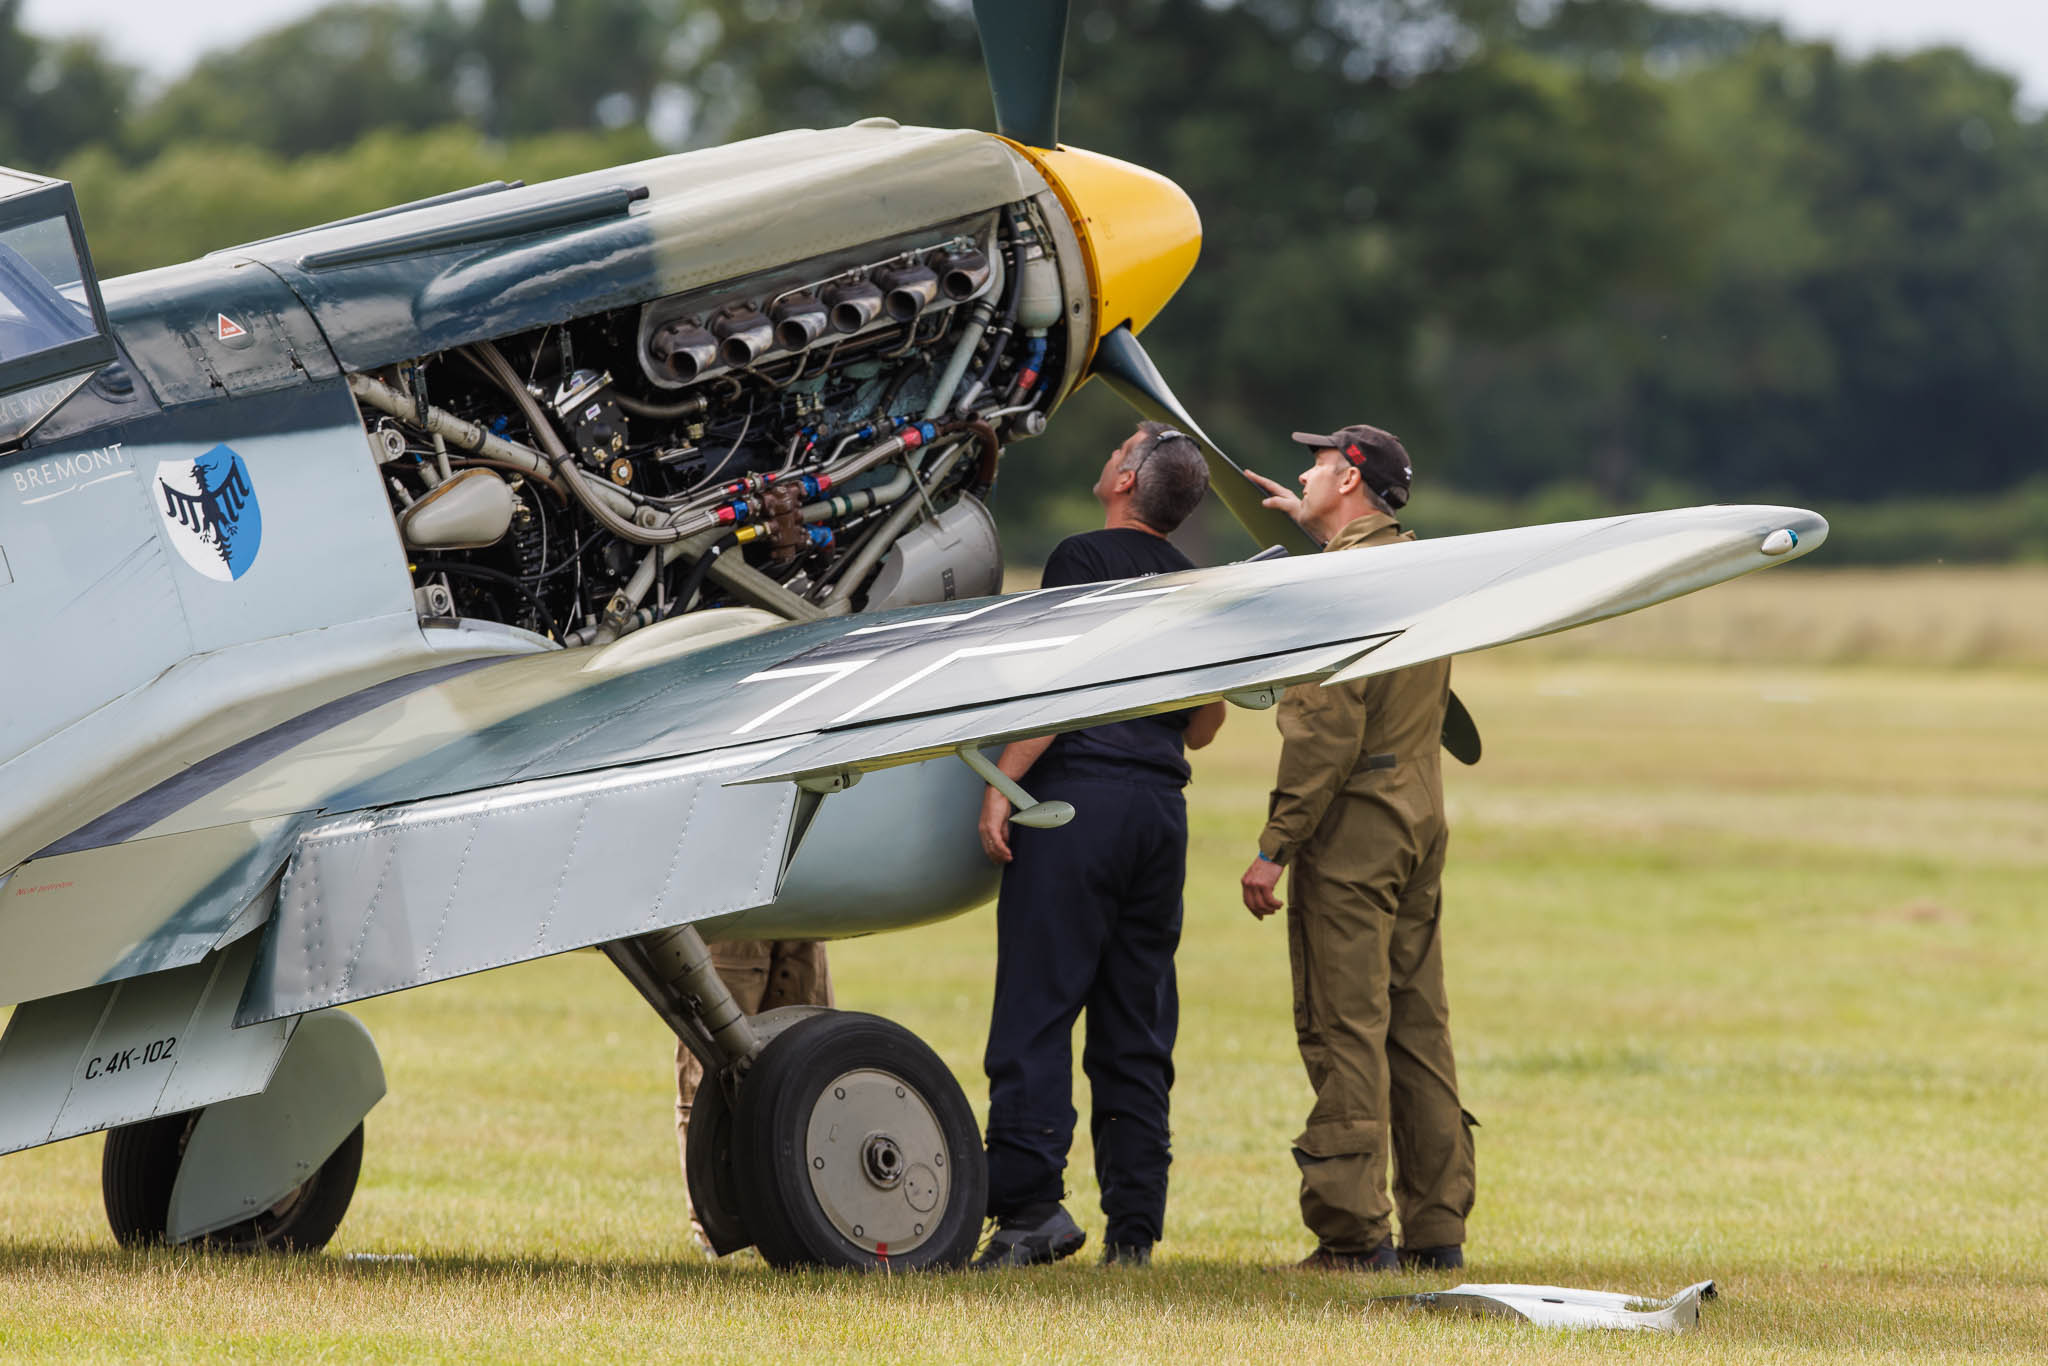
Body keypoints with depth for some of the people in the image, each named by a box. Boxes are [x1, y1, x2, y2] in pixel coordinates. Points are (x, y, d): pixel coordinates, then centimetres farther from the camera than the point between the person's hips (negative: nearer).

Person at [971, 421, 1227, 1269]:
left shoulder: (1084, 559, -4)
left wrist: (1001, 784, -13)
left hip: (1079, 792, -7)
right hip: (1161, 804, 7)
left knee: (1037, 1014, -8)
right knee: (1137, 1029, 8)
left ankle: (1030, 1203, -17)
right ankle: (1134, 1225, 6)